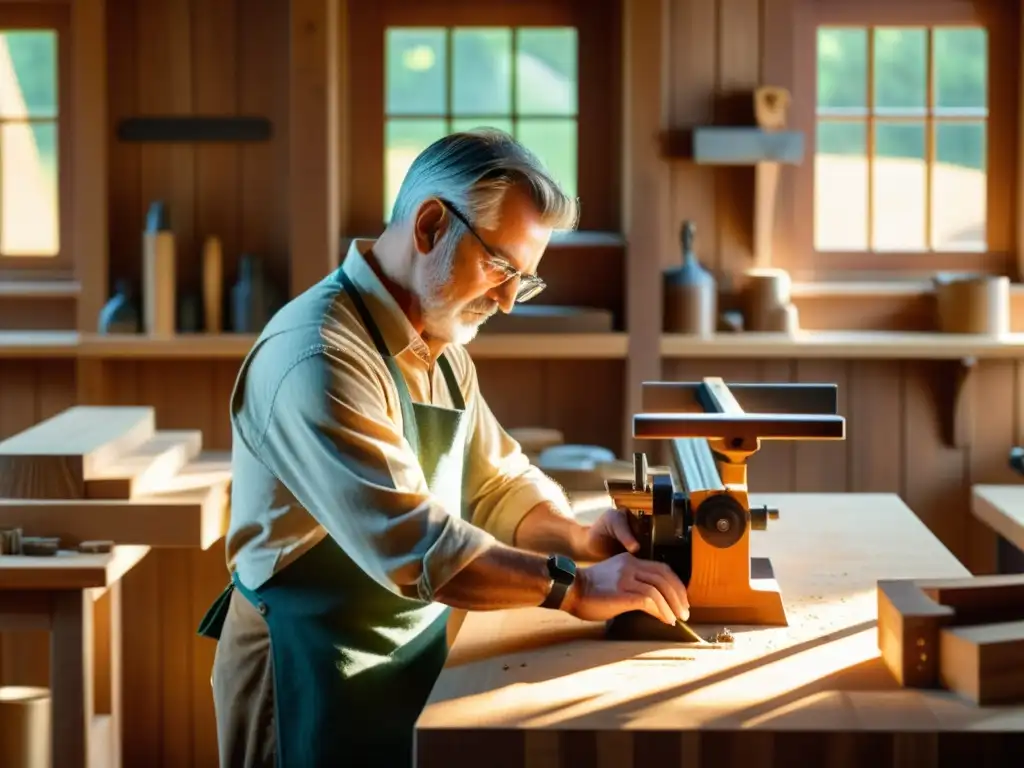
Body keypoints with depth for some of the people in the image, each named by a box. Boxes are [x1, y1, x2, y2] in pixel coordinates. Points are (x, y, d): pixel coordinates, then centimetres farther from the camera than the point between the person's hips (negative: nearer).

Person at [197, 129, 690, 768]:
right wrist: (573, 587, -29)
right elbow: (410, 542, -31)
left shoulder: (442, 348, 9)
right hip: (311, 679, -9)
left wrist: (579, 537, -6)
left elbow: (500, 482, 14)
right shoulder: (319, 356, -24)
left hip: (410, 659, 9)